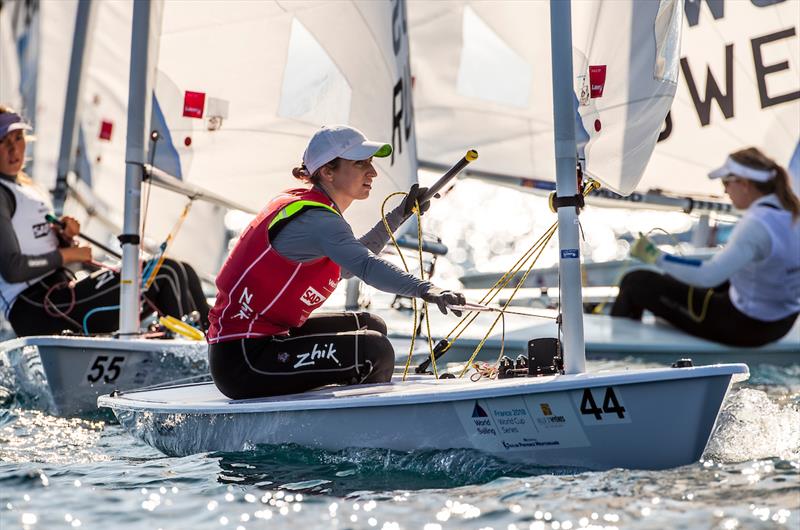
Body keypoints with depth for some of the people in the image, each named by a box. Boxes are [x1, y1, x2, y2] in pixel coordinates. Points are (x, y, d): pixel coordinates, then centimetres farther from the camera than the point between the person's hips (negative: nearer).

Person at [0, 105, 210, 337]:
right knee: (167, 274, -17)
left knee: (184, 272, 3)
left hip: (59, 296, 10)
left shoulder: (28, 189, 21)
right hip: (37, 311, -9)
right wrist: (67, 254, -9)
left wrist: (64, 238, 2)